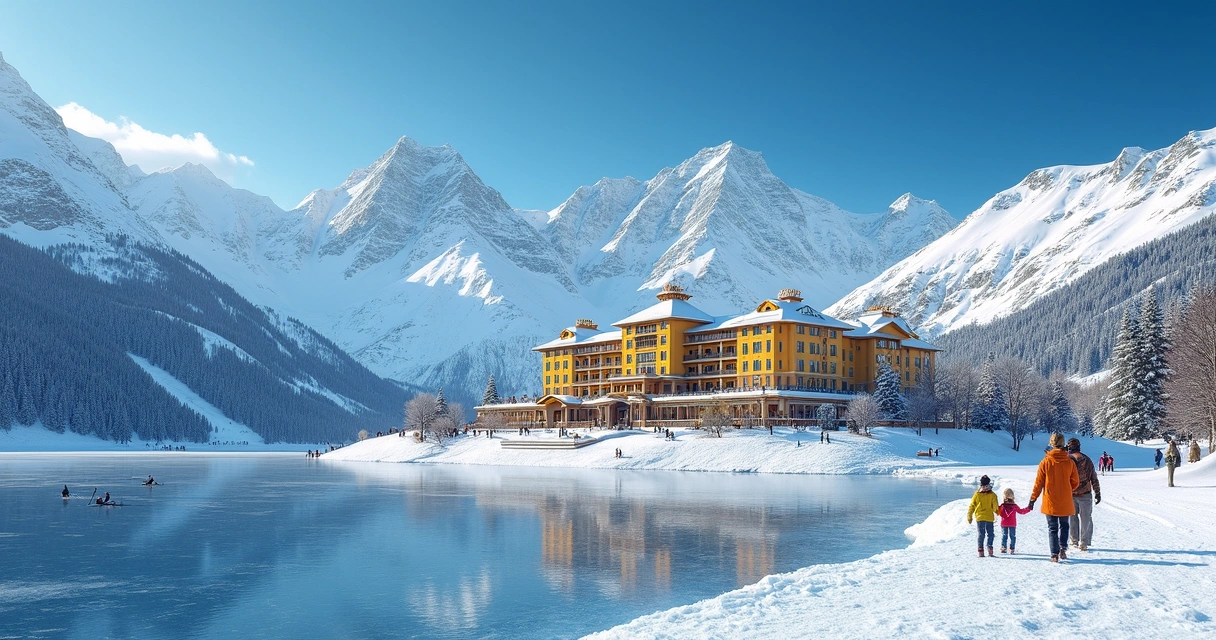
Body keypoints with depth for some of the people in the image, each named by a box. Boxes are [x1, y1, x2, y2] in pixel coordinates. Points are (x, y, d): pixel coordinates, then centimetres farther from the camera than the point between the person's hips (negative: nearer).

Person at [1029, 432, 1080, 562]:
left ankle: (1054, 554, 3)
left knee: (1052, 528, 7)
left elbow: (1038, 483, -5)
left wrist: (1032, 499, 5)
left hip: (1050, 502, -1)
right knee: (1064, 526, 19)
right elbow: (1075, 483, 2)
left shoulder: (1045, 462, -9)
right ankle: (1063, 548, 4)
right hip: (1065, 503, 1)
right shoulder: (1070, 462, -6)